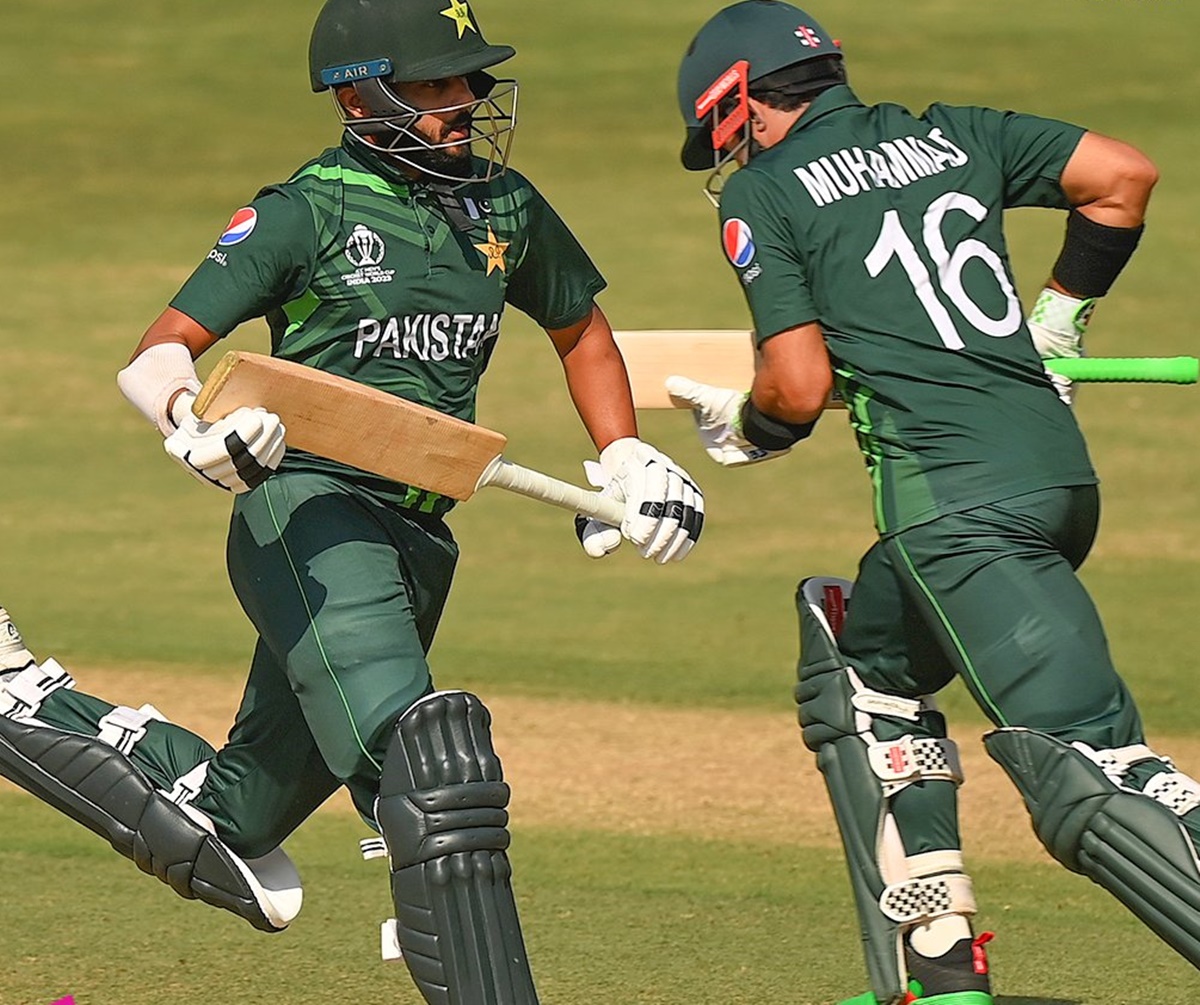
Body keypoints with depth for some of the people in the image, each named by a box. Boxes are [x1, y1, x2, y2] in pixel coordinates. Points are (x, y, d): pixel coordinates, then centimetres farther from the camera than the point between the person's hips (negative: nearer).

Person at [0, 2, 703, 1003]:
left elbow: (580, 328, 33)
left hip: (415, 540, 7)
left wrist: (626, 460, 19)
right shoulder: (307, 211, -3)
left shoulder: (506, 207, 14)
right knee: (429, 767, -25)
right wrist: (196, 425, -28)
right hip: (311, 514, -7)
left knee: (240, 812, 13)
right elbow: (157, 356, -6)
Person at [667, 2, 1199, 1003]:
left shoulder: (763, 191, 5)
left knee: (1084, 761, -14)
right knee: (870, 664, 26)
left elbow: (801, 387, -2)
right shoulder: (949, 135, 21)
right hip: (1059, 462, 8)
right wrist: (1057, 324, 26)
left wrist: (744, 427, 20)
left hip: (957, 495, -8)